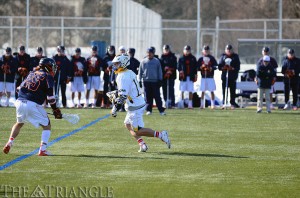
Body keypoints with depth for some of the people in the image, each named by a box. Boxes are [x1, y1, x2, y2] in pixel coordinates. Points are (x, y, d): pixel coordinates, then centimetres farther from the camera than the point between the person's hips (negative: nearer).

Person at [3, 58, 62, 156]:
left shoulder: (32, 73, 22)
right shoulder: (48, 76, 3)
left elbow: (20, 88, 22)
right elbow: (50, 95, -6)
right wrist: (55, 109, 1)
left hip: (19, 101, 6)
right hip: (33, 105, -6)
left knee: (19, 123, 32)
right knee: (47, 126, 8)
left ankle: (9, 143, 20)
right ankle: (42, 150, -5)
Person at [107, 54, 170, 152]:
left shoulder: (123, 77, -18)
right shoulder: (130, 73, 11)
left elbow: (123, 95, -24)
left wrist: (115, 108, -19)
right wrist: (115, 94, 23)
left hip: (134, 107, -10)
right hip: (139, 103, 10)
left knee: (137, 131, -3)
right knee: (128, 125, 22)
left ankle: (160, 135, -10)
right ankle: (142, 144, 15)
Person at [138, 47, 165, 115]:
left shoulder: (157, 61, 4)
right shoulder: (143, 61, 7)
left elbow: (159, 71, 7)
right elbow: (140, 72, 11)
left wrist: (160, 80, 3)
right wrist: (140, 81, 6)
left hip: (155, 81, -1)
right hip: (146, 81, 1)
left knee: (157, 96, -5)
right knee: (148, 97, 2)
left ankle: (161, 110, -6)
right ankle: (149, 110, 9)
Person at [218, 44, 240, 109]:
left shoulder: (235, 56, 6)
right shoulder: (223, 56, 10)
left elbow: (238, 67, 1)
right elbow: (219, 66, 9)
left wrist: (232, 68, -16)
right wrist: (223, 68, -11)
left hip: (233, 77, -1)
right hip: (225, 76, 1)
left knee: (232, 91, -2)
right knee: (224, 90, -1)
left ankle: (233, 103, 4)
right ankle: (224, 103, 4)